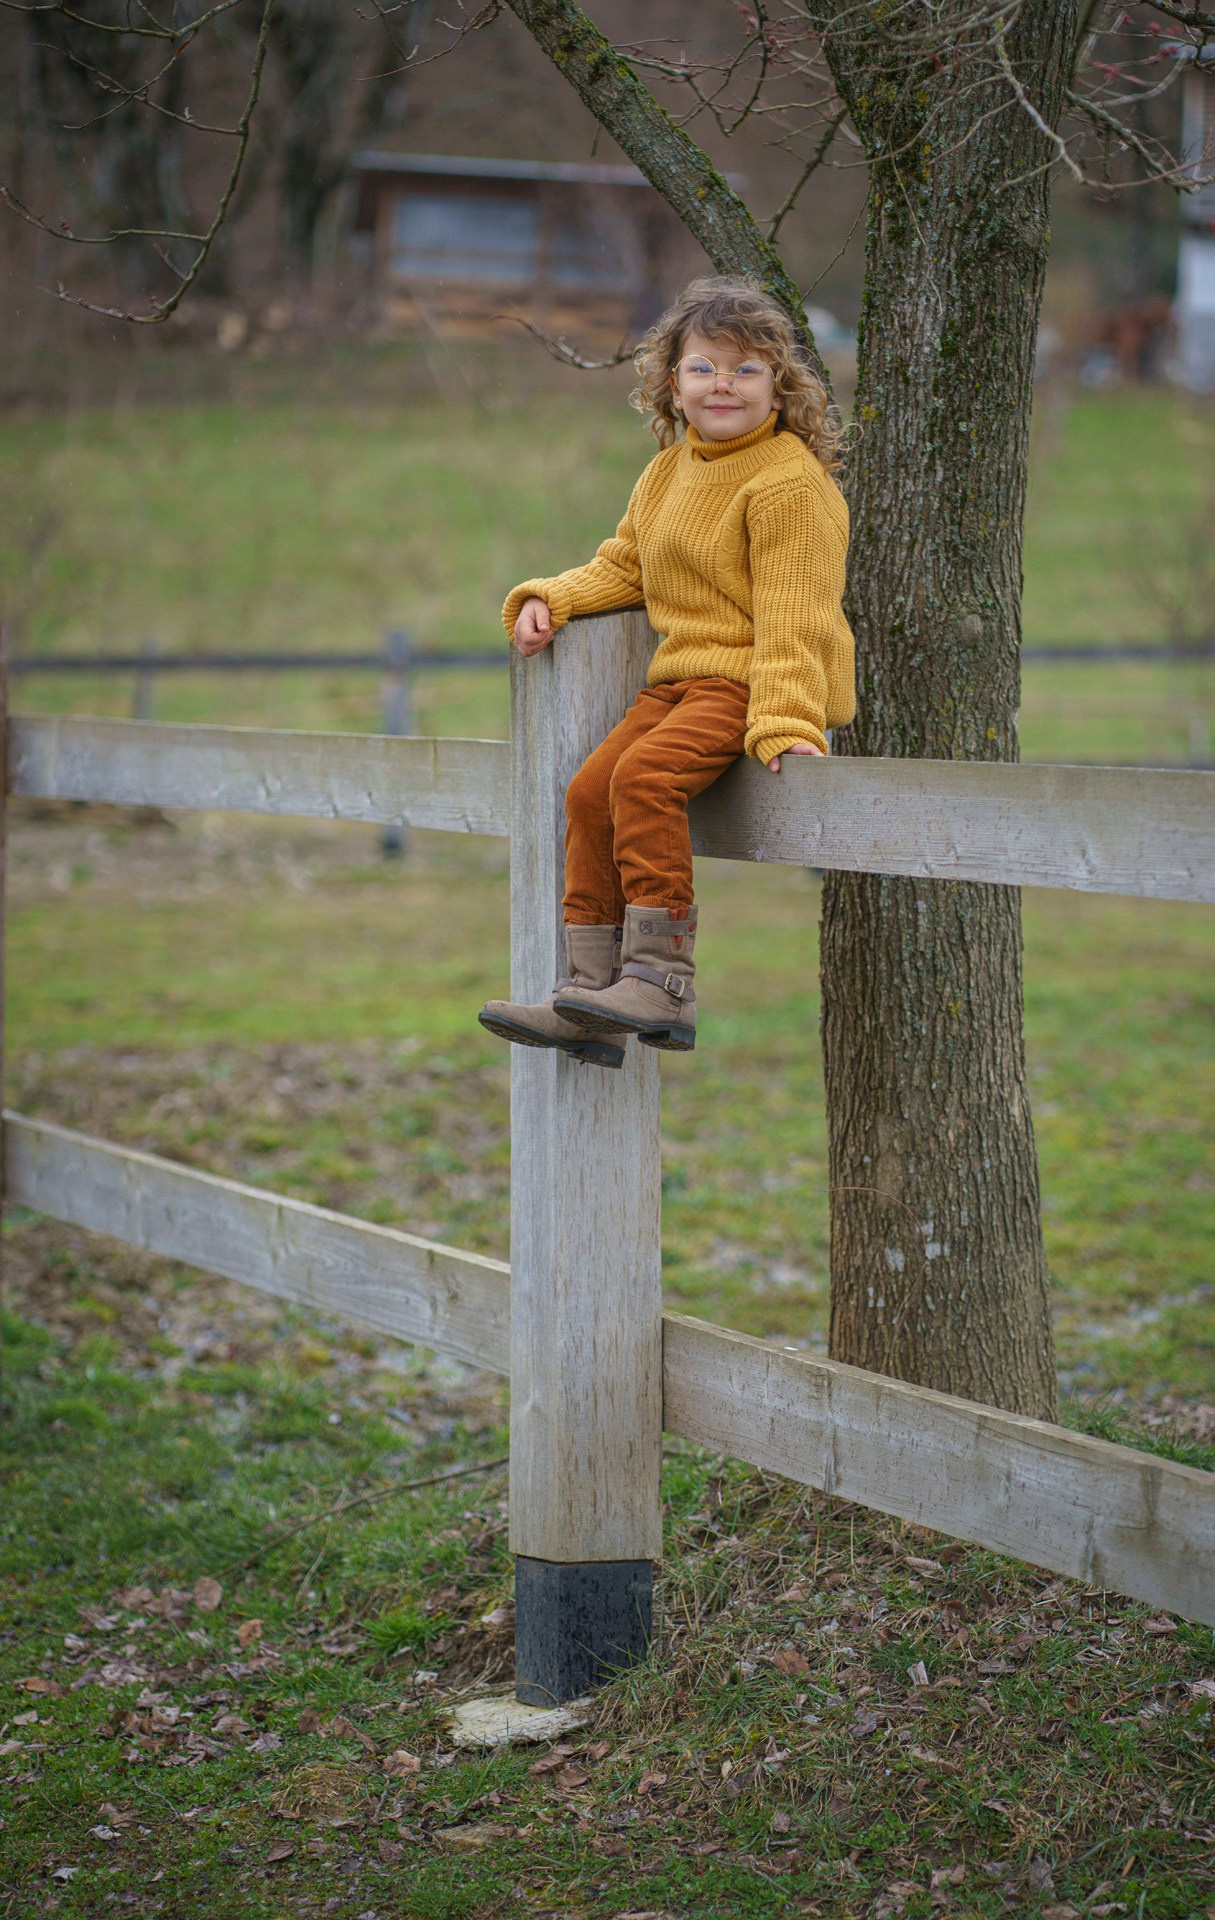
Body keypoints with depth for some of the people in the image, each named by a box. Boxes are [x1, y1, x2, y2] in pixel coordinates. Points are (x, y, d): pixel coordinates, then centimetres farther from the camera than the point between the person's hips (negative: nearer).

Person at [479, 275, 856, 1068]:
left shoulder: (789, 483, -12)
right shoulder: (668, 473, 15)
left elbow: (792, 618, -19)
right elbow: (623, 567, 22)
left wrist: (785, 723, -28)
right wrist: (548, 599, 3)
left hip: (753, 678, -9)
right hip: (682, 676, 9)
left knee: (645, 773, -27)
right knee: (590, 789, -4)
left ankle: (661, 979, -24)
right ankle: (591, 995, 1)